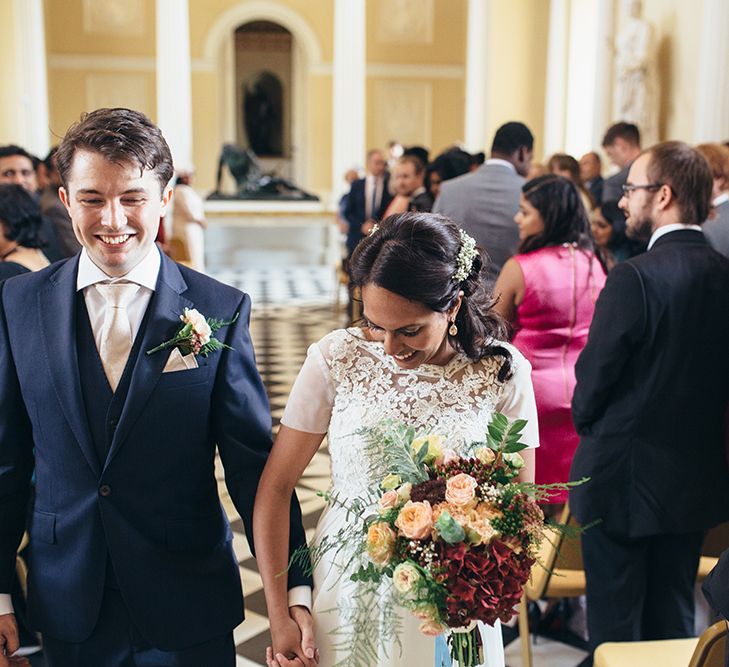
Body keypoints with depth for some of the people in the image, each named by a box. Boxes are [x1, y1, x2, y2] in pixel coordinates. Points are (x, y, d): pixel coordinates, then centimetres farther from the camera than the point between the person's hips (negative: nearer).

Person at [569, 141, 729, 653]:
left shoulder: (635, 277, -21)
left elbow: (594, 376, -15)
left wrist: (586, 420, 5)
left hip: (624, 478, -6)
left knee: (615, 628, 8)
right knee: (674, 620, 20)